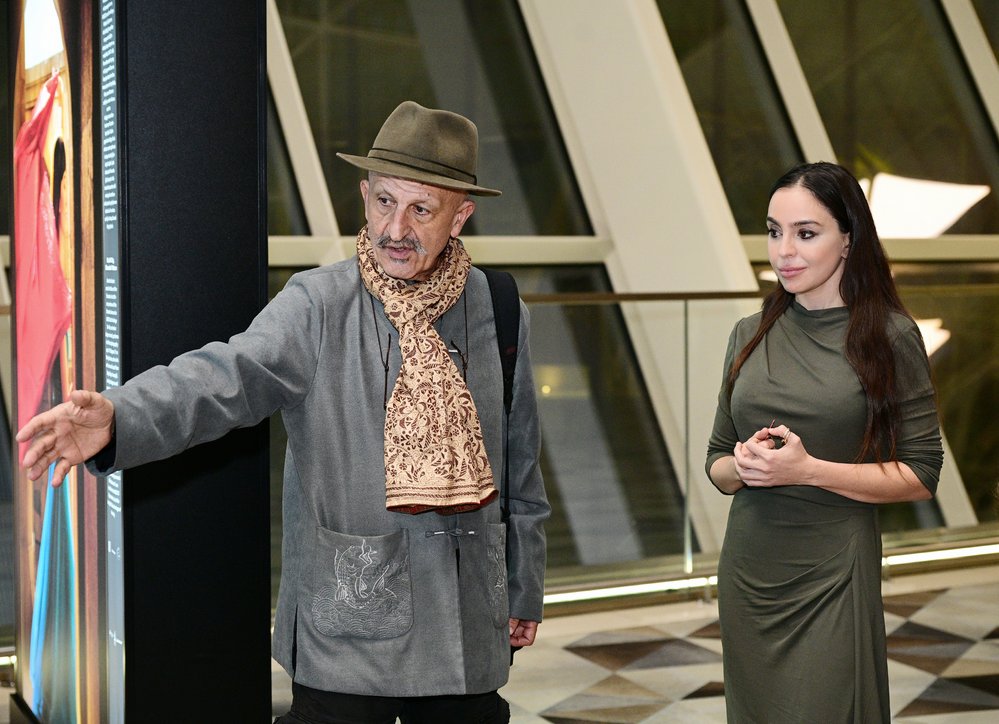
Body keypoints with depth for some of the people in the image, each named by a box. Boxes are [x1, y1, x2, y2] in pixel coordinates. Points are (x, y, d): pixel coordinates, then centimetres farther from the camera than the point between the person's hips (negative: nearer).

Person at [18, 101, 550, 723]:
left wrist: (524, 594, 17)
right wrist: (118, 417, -46)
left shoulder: (498, 313, 2)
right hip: (349, 629, -3)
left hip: (468, 630, 3)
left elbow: (521, 470, 10)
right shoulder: (319, 305, -8)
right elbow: (229, 374, -27)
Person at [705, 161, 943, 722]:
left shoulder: (890, 337, -6)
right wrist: (743, 465, -10)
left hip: (832, 573, -4)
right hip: (747, 569, 5)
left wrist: (808, 469, -18)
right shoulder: (752, 335, 7)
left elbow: (921, 476, -7)